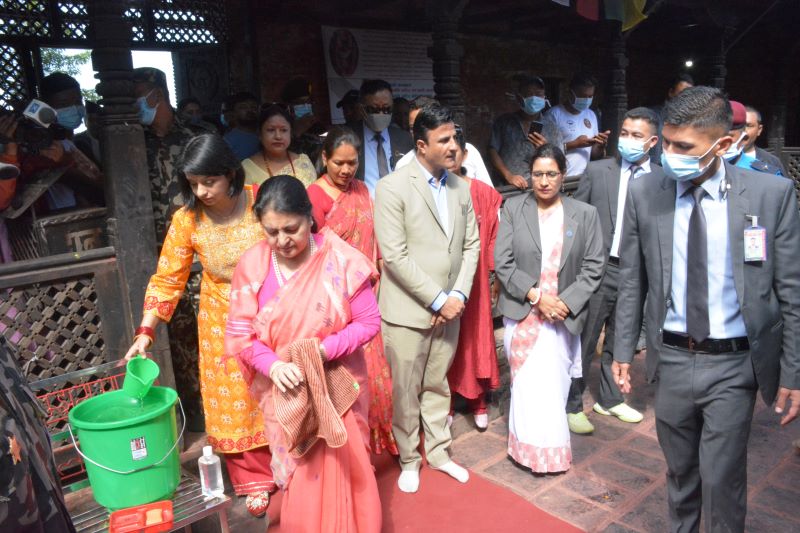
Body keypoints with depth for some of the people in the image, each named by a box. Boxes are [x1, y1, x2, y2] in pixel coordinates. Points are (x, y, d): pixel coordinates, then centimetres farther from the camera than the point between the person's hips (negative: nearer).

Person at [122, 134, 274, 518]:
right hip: (223, 321, 1)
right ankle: (255, 479, 28)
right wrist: (146, 332, -15)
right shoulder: (186, 220, -13)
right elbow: (167, 280, -9)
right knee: (233, 400, 9)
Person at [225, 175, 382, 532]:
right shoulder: (252, 264, -9)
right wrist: (273, 365, -22)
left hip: (335, 385, -2)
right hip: (284, 391, 2)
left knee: (342, 471, 13)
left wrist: (325, 349, -24)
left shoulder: (341, 260, -16)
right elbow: (239, 332, -5)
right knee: (297, 476, 18)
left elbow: (369, 322, -11)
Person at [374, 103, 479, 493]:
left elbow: (471, 245, 9)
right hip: (407, 311, -5)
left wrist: (458, 295, -5)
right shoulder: (392, 188, -12)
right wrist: (437, 300, -16)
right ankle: (409, 459, 31)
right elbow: (394, 255, -18)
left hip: (449, 309, 5)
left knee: (438, 386, 19)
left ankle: (438, 451, 37)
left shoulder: (461, 188, 7)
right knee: (406, 392, 9)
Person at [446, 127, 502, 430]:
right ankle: (444, 403, 27)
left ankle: (478, 403, 30)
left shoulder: (484, 194, -1)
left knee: (475, 337, 12)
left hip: (474, 280, 1)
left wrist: (496, 280, 3)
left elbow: (492, 240, 2)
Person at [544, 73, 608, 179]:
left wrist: (601, 146, -5)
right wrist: (575, 144, -15)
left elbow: (594, 155, 14)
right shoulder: (554, 114, -7)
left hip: (583, 177, 5)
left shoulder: (591, 115, 11)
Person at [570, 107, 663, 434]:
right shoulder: (597, 171, -1)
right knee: (583, 342, 4)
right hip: (599, 269, -2)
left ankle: (610, 400, 37)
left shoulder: (663, 179, 2)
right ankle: (571, 405, 20)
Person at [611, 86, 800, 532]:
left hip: (733, 365, -2)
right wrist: (624, 350, 4)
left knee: (721, 478, 4)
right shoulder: (644, 193, -5)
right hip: (671, 359, 2)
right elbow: (632, 281, 2)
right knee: (680, 470, 19)